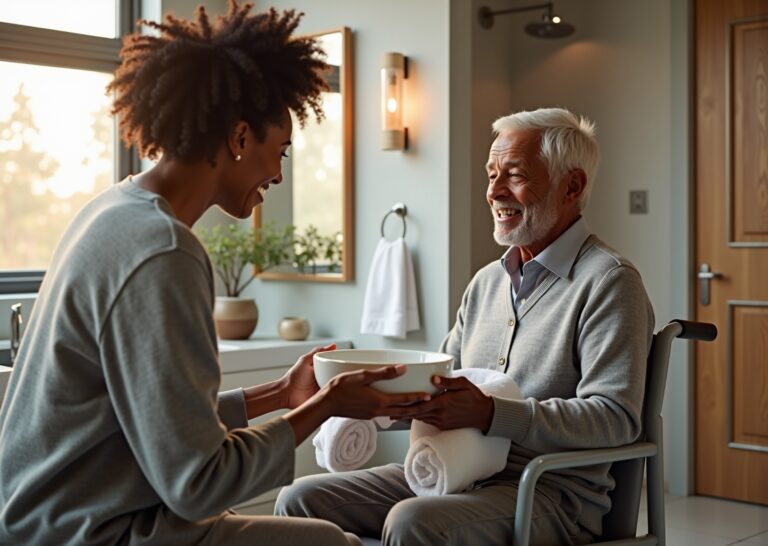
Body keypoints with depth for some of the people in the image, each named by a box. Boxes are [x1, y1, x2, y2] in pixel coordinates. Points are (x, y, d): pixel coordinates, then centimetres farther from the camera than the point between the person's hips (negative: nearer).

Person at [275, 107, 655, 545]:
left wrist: (492, 414, -28)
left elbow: (617, 417, -19)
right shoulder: (487, 281, 18)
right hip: (455, 472, 7)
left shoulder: (609, 281, -8)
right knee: (301, 501, -7)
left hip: (550, 491, -7)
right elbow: (443, 385, 21)